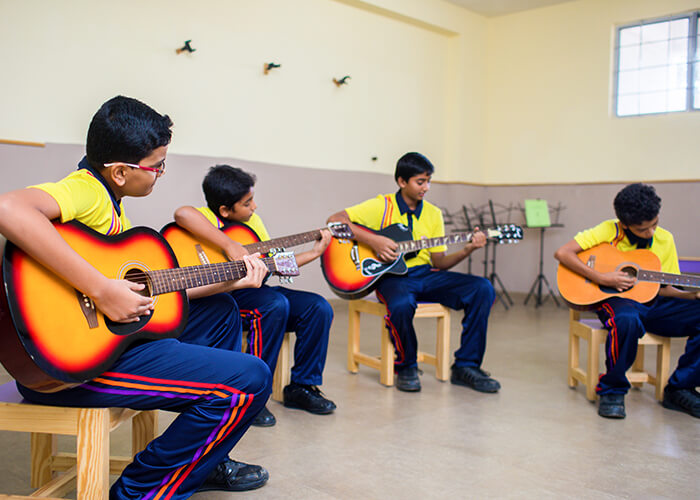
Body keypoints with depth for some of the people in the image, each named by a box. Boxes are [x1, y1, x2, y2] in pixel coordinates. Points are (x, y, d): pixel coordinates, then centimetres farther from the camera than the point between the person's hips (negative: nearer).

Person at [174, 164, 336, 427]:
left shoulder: (253, 221, 12)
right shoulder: (206, 218, -12)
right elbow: (182, 213, -39)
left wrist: (315, 252, 12)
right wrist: (230, 245, -39)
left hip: (255, 290, 8)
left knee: (319, 308, -7)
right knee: (276, 304, -34)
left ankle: (301, 387, 8)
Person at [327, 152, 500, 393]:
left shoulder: (433, 214, 12)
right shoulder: (381, 206, -3)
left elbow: (439, 262, 10)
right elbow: (335, 219, -11)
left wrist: (468, 249, -8)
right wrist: (374, 241, -21)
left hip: (425, 274, 5)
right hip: (391, 276, -5)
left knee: (483, 289, -16)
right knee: (401, 305, -41)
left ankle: (465, 367, -7)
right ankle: (406, 368, -9)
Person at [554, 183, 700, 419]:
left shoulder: (665, 240, 5)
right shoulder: (608, 231, -8)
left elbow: (664, 288, 9)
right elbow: (562, 253, -17)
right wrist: (602, 279, -21)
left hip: (652, 303, 5)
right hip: (614, 300, -5)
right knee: (627, 320, -41)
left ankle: (679, 390, -4)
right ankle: (612, 389, -18)